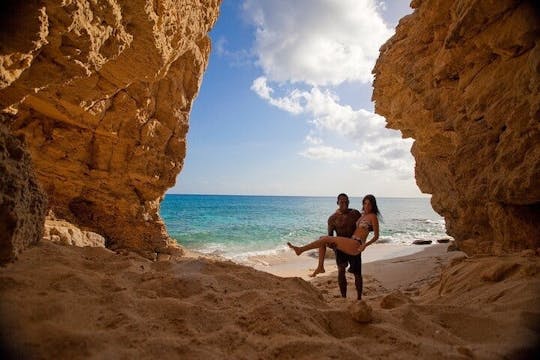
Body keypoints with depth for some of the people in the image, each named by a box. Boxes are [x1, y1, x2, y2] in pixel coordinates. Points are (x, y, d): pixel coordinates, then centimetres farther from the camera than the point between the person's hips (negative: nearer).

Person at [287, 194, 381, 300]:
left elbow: (376, 236, -6)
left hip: (356, 245, -9)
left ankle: (301, 249, -15)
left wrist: (365, 244, -21)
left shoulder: (373, 216, -4)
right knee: (322, 238, 6)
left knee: (326, 238, -19)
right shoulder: (363, 215, 19)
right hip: (350, 243, 9)